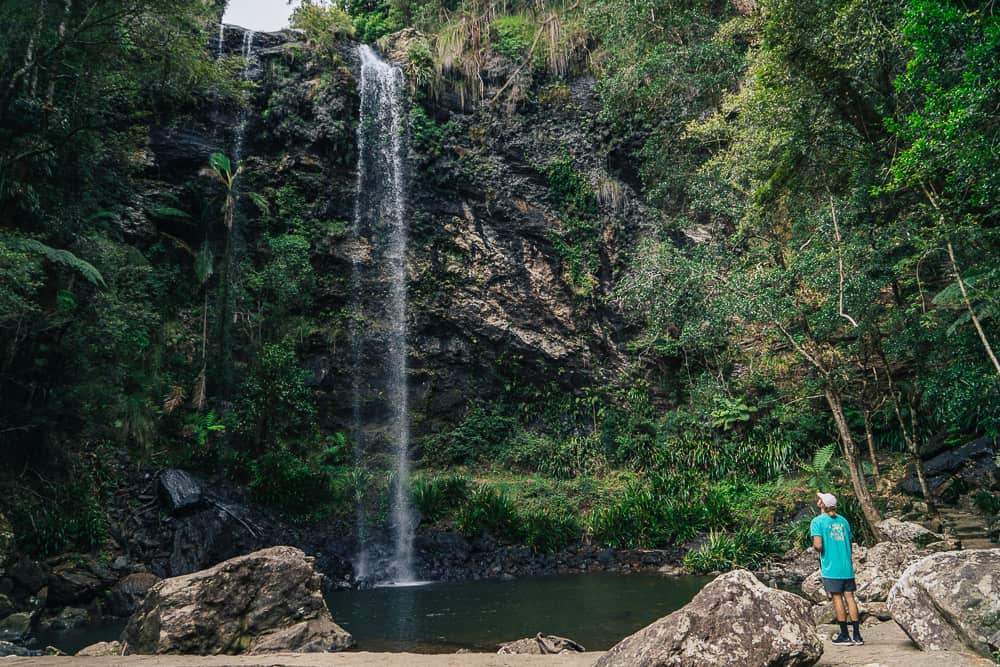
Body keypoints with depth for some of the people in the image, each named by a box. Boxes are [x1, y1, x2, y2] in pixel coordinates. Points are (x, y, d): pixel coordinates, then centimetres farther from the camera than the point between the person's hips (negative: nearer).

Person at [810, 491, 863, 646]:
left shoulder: (818, 521, -7)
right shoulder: (843, 520, 11)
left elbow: (818, 545, -18)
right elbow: (849, 543, 15)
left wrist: (814, 547, 4)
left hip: (831, 568, -5)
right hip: (847, 565, 5)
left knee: (837, 598, 1)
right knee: (849, 597, 7)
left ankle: (844, 636, 6)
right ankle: (857, 635, 9)